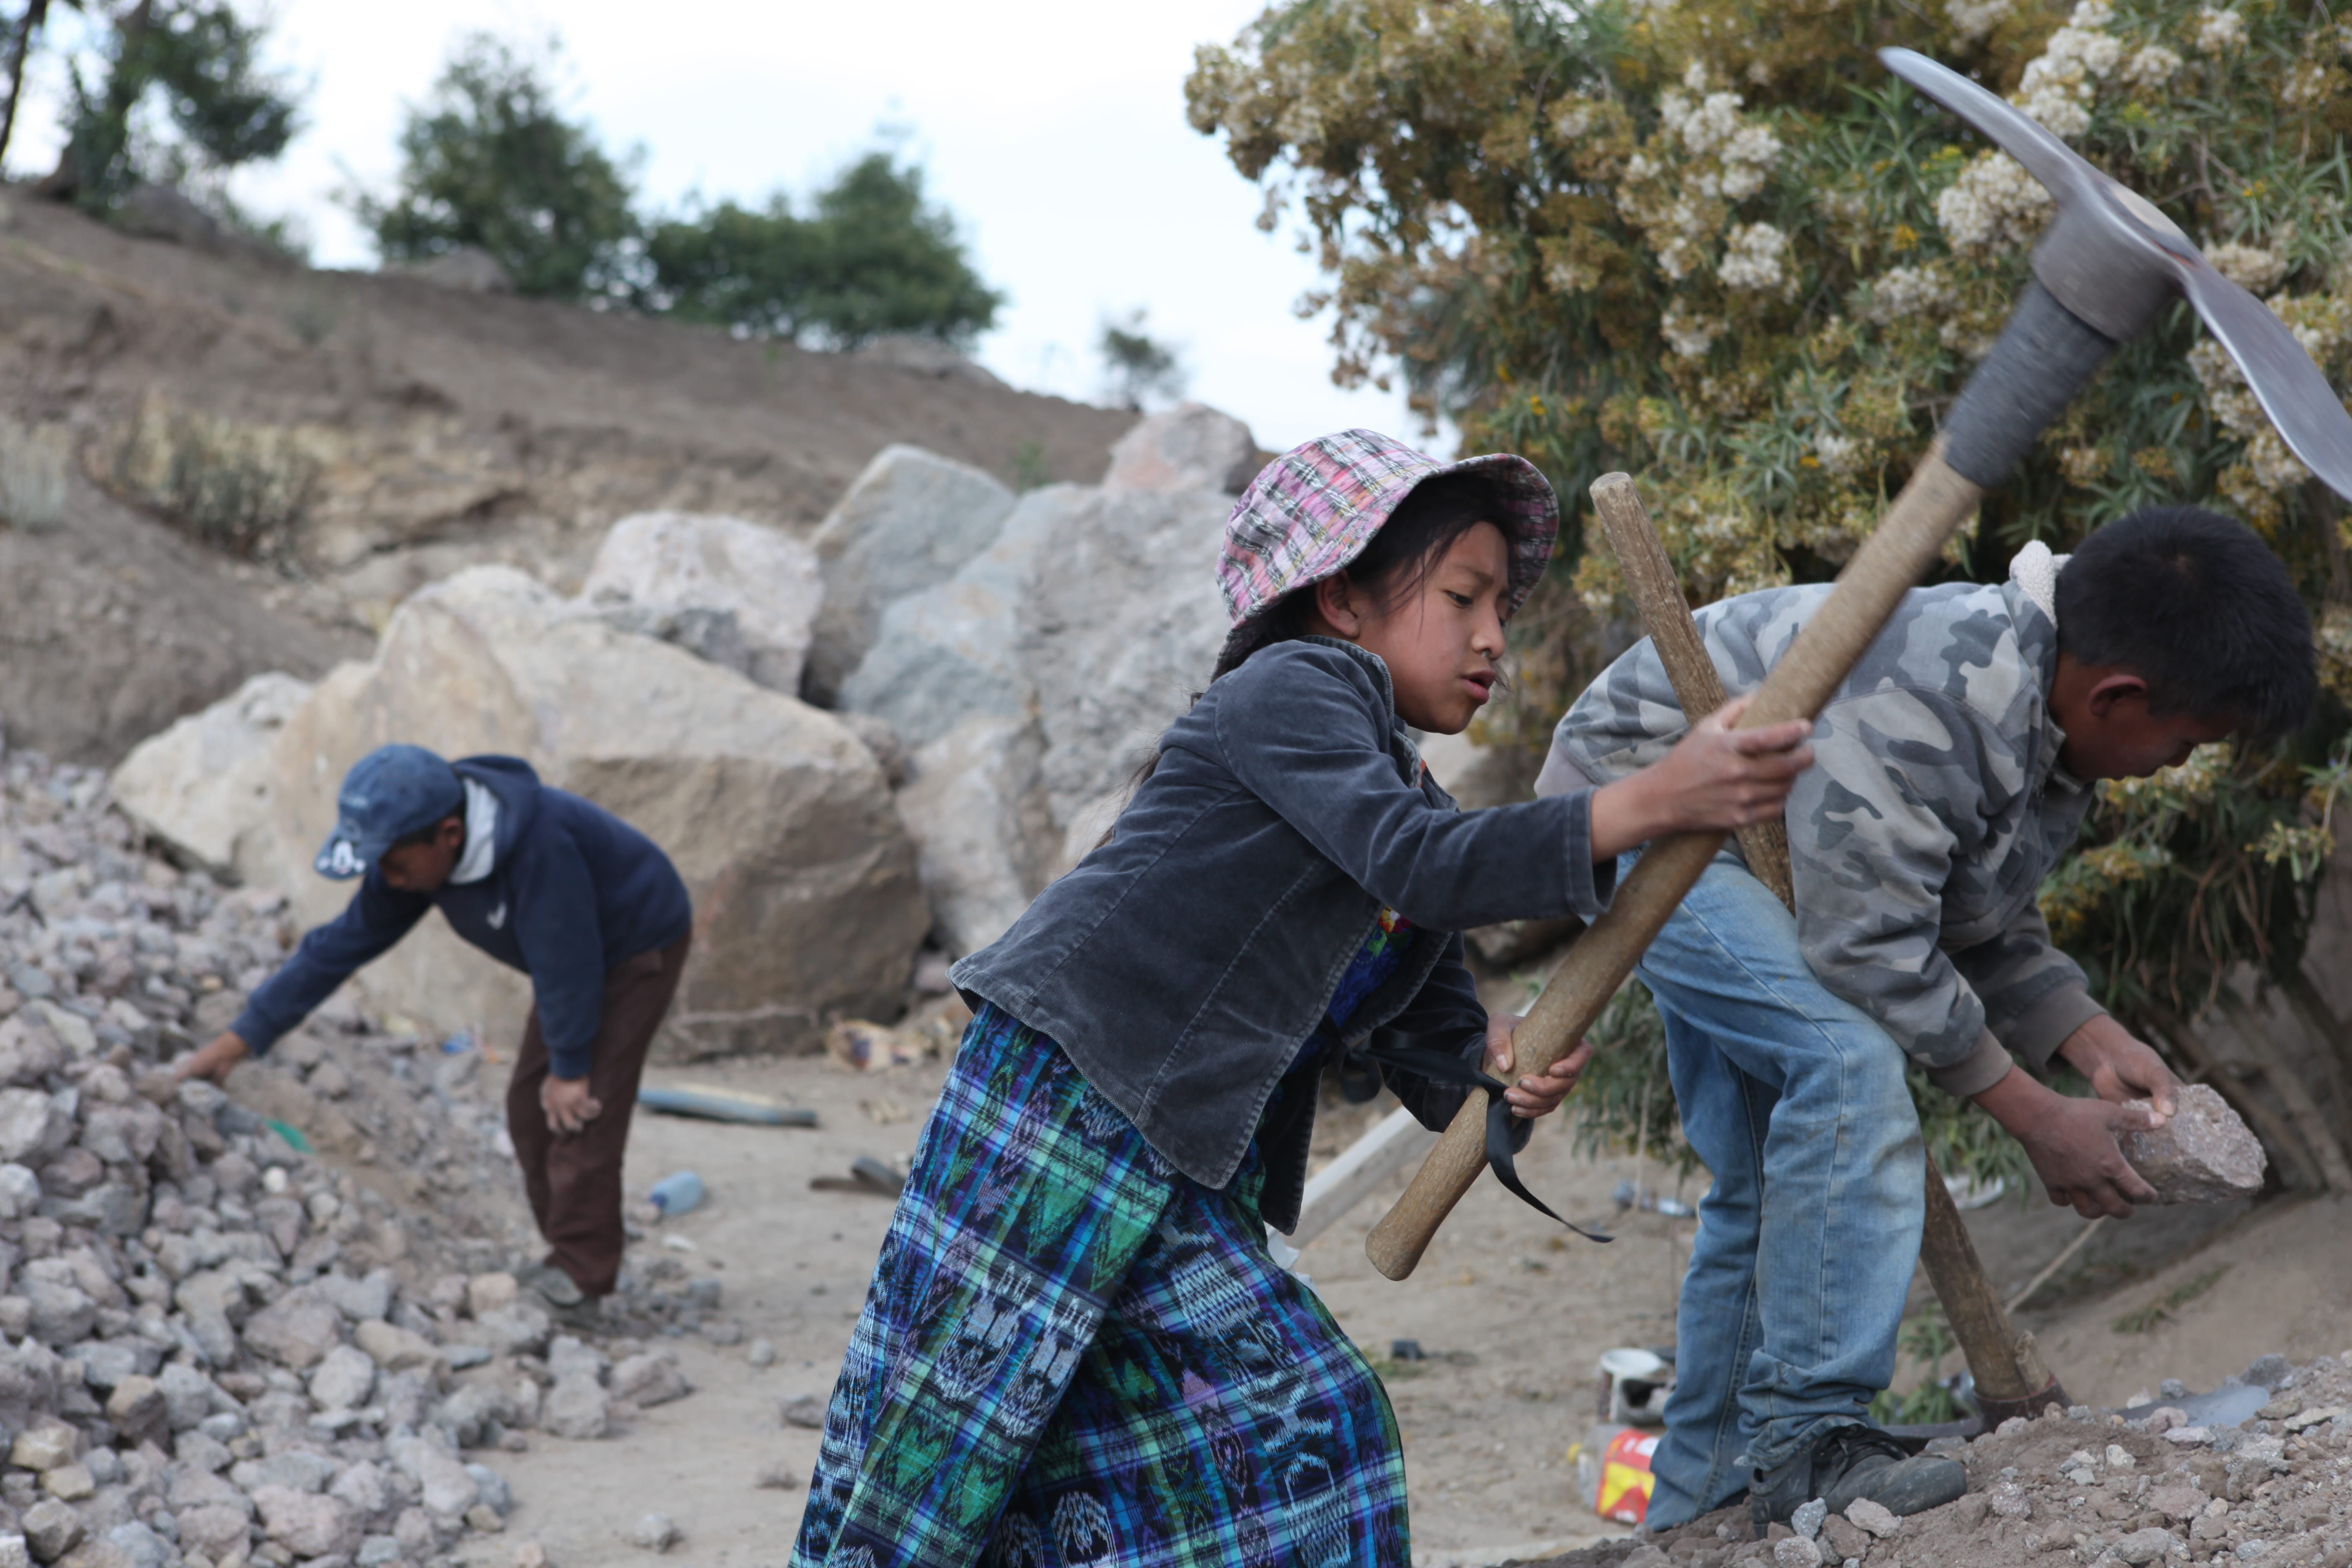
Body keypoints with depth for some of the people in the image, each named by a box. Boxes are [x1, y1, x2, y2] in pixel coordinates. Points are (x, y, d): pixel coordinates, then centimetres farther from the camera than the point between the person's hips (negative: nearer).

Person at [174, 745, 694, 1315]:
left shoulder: (538, 844, -39)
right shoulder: (420, 855, -14)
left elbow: (565, 962, -30)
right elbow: (343, 945, -8)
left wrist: (569, 1069, -18)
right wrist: (241, 1038, -10)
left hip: (639, 950, -8)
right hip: (575, 958, 8)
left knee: (579, 1109, -14)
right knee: (531, 1107, 6)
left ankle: (578, 1278, -6)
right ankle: (570, 1256, 17)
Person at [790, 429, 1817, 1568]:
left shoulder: (1406, 796, 18)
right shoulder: (1292, 688, -7)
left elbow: (1431, 1044, 13)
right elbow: (1419, 862, -24)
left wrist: (1500, 1069, -11)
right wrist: (1653, 802, -30)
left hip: (1185, 1183, 9)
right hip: (1054, 1103, -9)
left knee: (1310, 1433, 3)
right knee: (933, 1463, -4)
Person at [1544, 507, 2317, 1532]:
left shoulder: (2047, 712, -4)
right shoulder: (1927, 691, -36)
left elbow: (1982, 919, 7)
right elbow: (1872, 946, -32)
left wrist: (2094, 1042, -9)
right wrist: (2036, 1119, -24)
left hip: (1740, 850, 10)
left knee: (1766, 1185, 11)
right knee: (1847, 1059, -28)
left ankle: (1699, 1496, 22)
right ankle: (1804, 1437, -21)